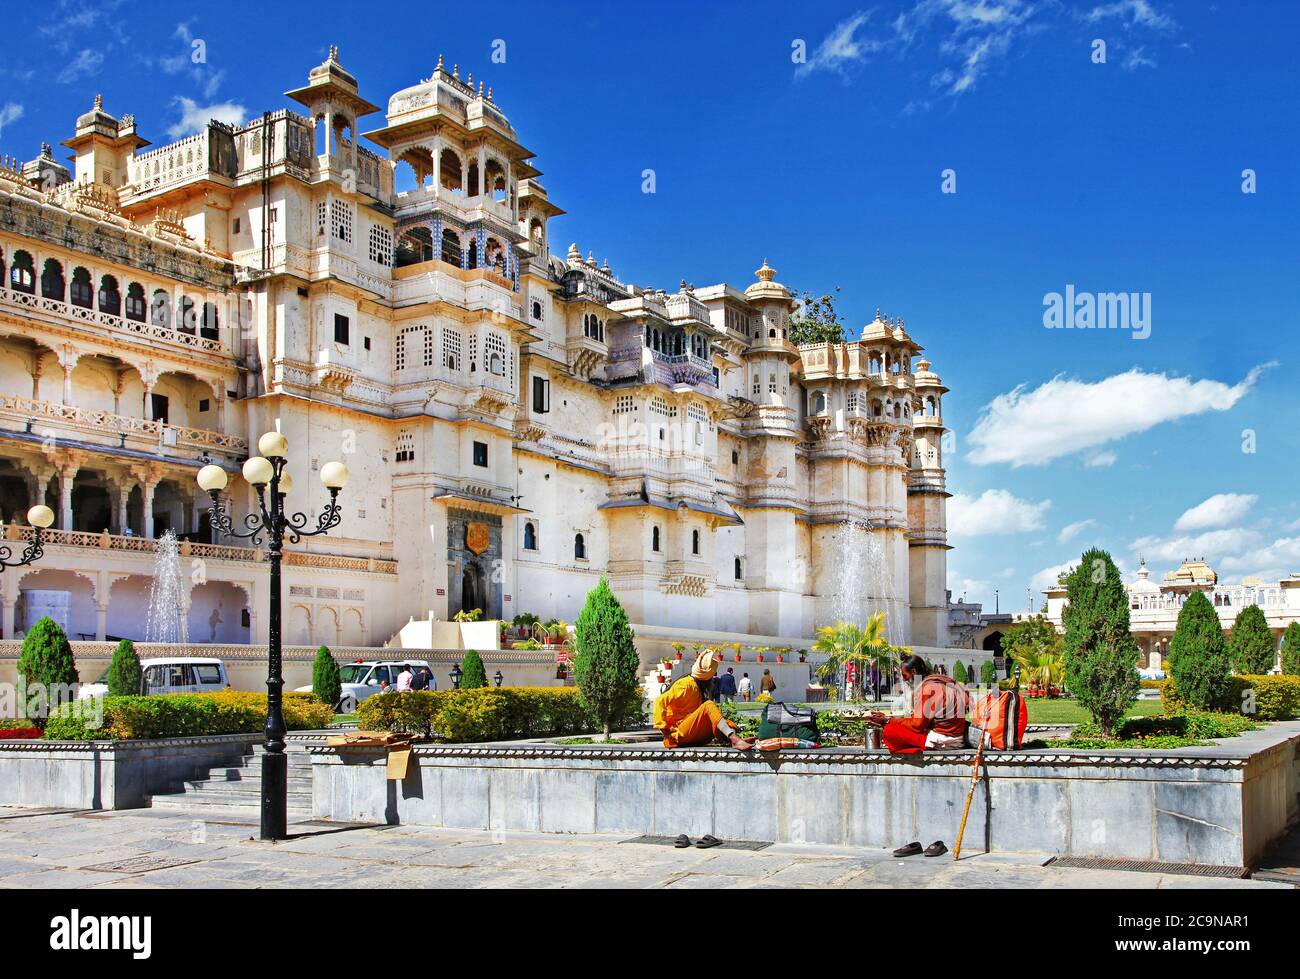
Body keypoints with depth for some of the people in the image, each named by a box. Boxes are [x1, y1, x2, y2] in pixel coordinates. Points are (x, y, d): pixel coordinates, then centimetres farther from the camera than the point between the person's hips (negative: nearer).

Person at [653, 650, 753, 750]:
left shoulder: (699, 687, 19)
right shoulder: (687, 684, -8)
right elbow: (660, 701, -15)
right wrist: (663, 728, -18)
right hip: (680, 735, -9)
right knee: (708, 706, -25)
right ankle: (734, 740, -44)